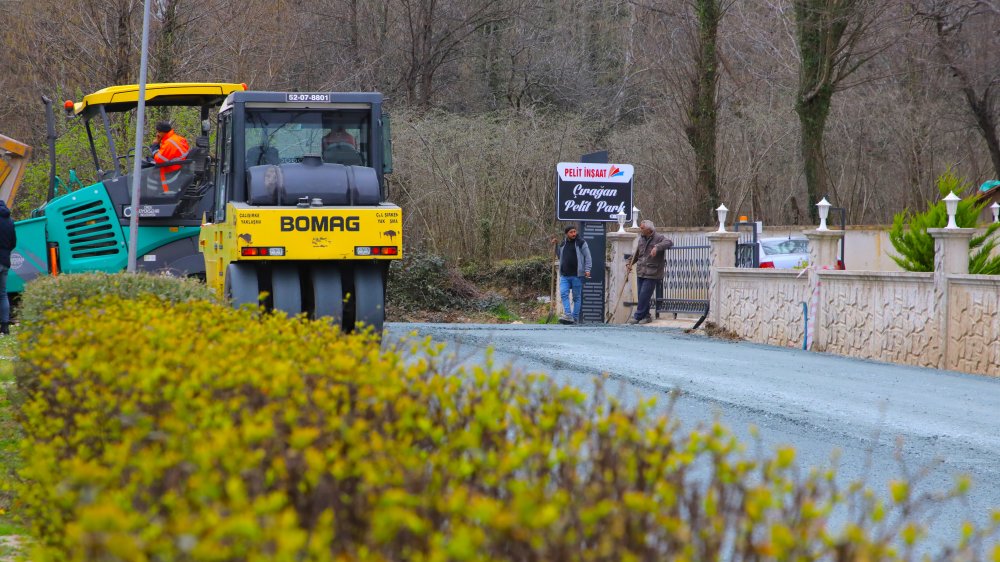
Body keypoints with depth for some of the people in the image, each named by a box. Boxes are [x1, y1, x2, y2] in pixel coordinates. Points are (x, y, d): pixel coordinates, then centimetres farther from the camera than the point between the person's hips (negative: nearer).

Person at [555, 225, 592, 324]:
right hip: (564, 275, 4)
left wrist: (587, 270, -14)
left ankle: (575, 318, 6)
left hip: (576, 275, -4)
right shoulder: (563, 244, 14)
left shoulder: (581, 243, -1)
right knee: (563, 294, -12)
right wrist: (555, 246, 14)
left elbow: (588, 257, -3)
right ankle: (568, 315, -16)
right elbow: (559, 256, 27)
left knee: (576, 297, 2)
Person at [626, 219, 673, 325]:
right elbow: (636, 254, 25)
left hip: (652, 274, -7)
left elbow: (669, 242, -27)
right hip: (641, 272, 7)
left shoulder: (658, 238, -8)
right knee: (641, 296, 8)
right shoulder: (641, 239, 13)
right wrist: (630, 263, 9)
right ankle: (646, 316, 19)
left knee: (644, 295, -10)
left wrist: (657, 247, -41)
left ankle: (638, 317, -6)